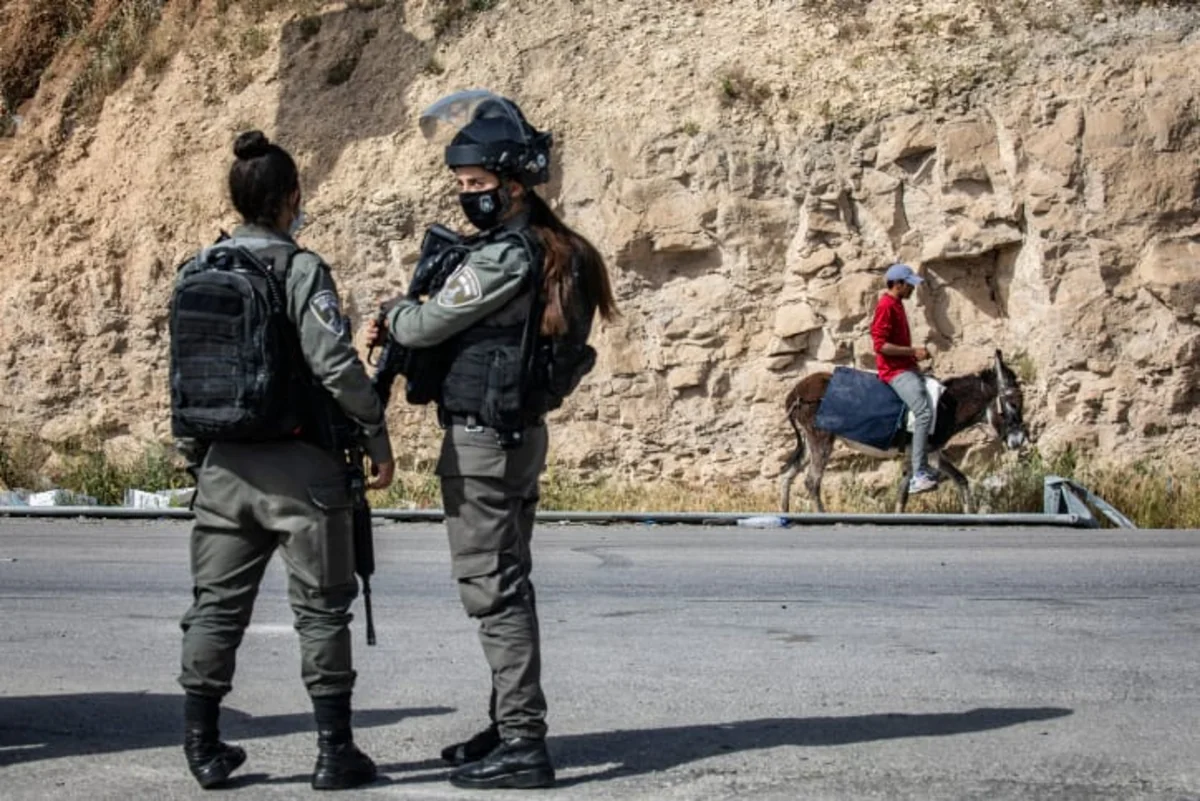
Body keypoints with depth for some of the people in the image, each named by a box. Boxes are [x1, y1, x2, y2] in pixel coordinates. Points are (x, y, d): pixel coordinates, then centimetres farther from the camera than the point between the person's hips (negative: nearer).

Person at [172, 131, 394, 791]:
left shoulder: (194, 275, 8)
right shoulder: (299, 269, -11)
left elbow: (180, 378, 13)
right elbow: (337, 365, -17)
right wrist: (377, 438, -7)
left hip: (224, 464, 5)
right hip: (298, 465, -5)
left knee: (216, 606, 11)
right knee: (321, 610, 4)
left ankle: (202, 747, 12)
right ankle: (335, 751, 7)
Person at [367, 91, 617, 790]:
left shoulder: (504, 256, -19)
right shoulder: (550, 249, 12)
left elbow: (427, 325, -13)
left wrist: (390, 317, 7)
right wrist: (402, 335, 9)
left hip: (482, 436, -10)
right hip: (521, 431, 10)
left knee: (493, 588, -7)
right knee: (510, 581, 16)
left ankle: (523, 744, -7)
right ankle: (512, 725, 24)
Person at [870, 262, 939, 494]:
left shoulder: (897, 304, 15)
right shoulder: (886, 306, -15)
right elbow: (880, 345, -21)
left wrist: (916, 352, 12)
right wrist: (913, 351, -19)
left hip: (907, 367, 11)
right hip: (895, 370, -11)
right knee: (924, 412, -23)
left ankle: (923, 470, 17)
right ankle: (918, 476, -24)